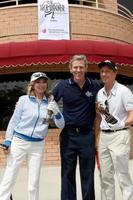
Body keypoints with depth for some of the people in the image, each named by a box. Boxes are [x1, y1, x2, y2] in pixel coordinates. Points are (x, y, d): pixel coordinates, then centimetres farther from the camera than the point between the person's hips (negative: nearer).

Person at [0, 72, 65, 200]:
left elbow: (61, 125, 2)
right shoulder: (24, 99, -2)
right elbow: (14, 121, 0)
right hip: (19, 142, -2)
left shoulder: (50, 103, 4)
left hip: (38, 145, 2)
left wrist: (56, 112, -16)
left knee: (34, 182, 8)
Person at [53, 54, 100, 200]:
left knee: (88, 174, 9)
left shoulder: (94, 86, 0)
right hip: (68, 134, 0)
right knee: (67, 173, 9)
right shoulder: (63, 86, -1)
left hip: (87, 135, 0)